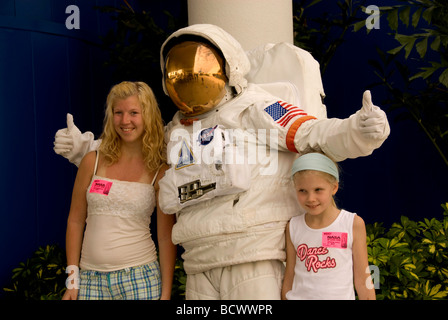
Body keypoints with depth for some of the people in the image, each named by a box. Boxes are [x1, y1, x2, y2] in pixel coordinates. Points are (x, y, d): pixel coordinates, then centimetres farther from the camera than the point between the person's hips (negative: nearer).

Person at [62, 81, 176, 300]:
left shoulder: (160, 172, 0)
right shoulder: (93, 162, 3)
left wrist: (165, 293, -3)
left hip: (139, 280, -1)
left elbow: (166, 237, 1)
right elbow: (75, 221, 7)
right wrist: (72, 281, 4)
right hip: (91, 279, 1)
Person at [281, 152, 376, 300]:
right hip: (299, 296, -1)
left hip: (341, 296, 1)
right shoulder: (293, 227, 2)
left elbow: (362, 280, -1)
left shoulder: (354, 224, -5)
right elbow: (289, 277, 8)